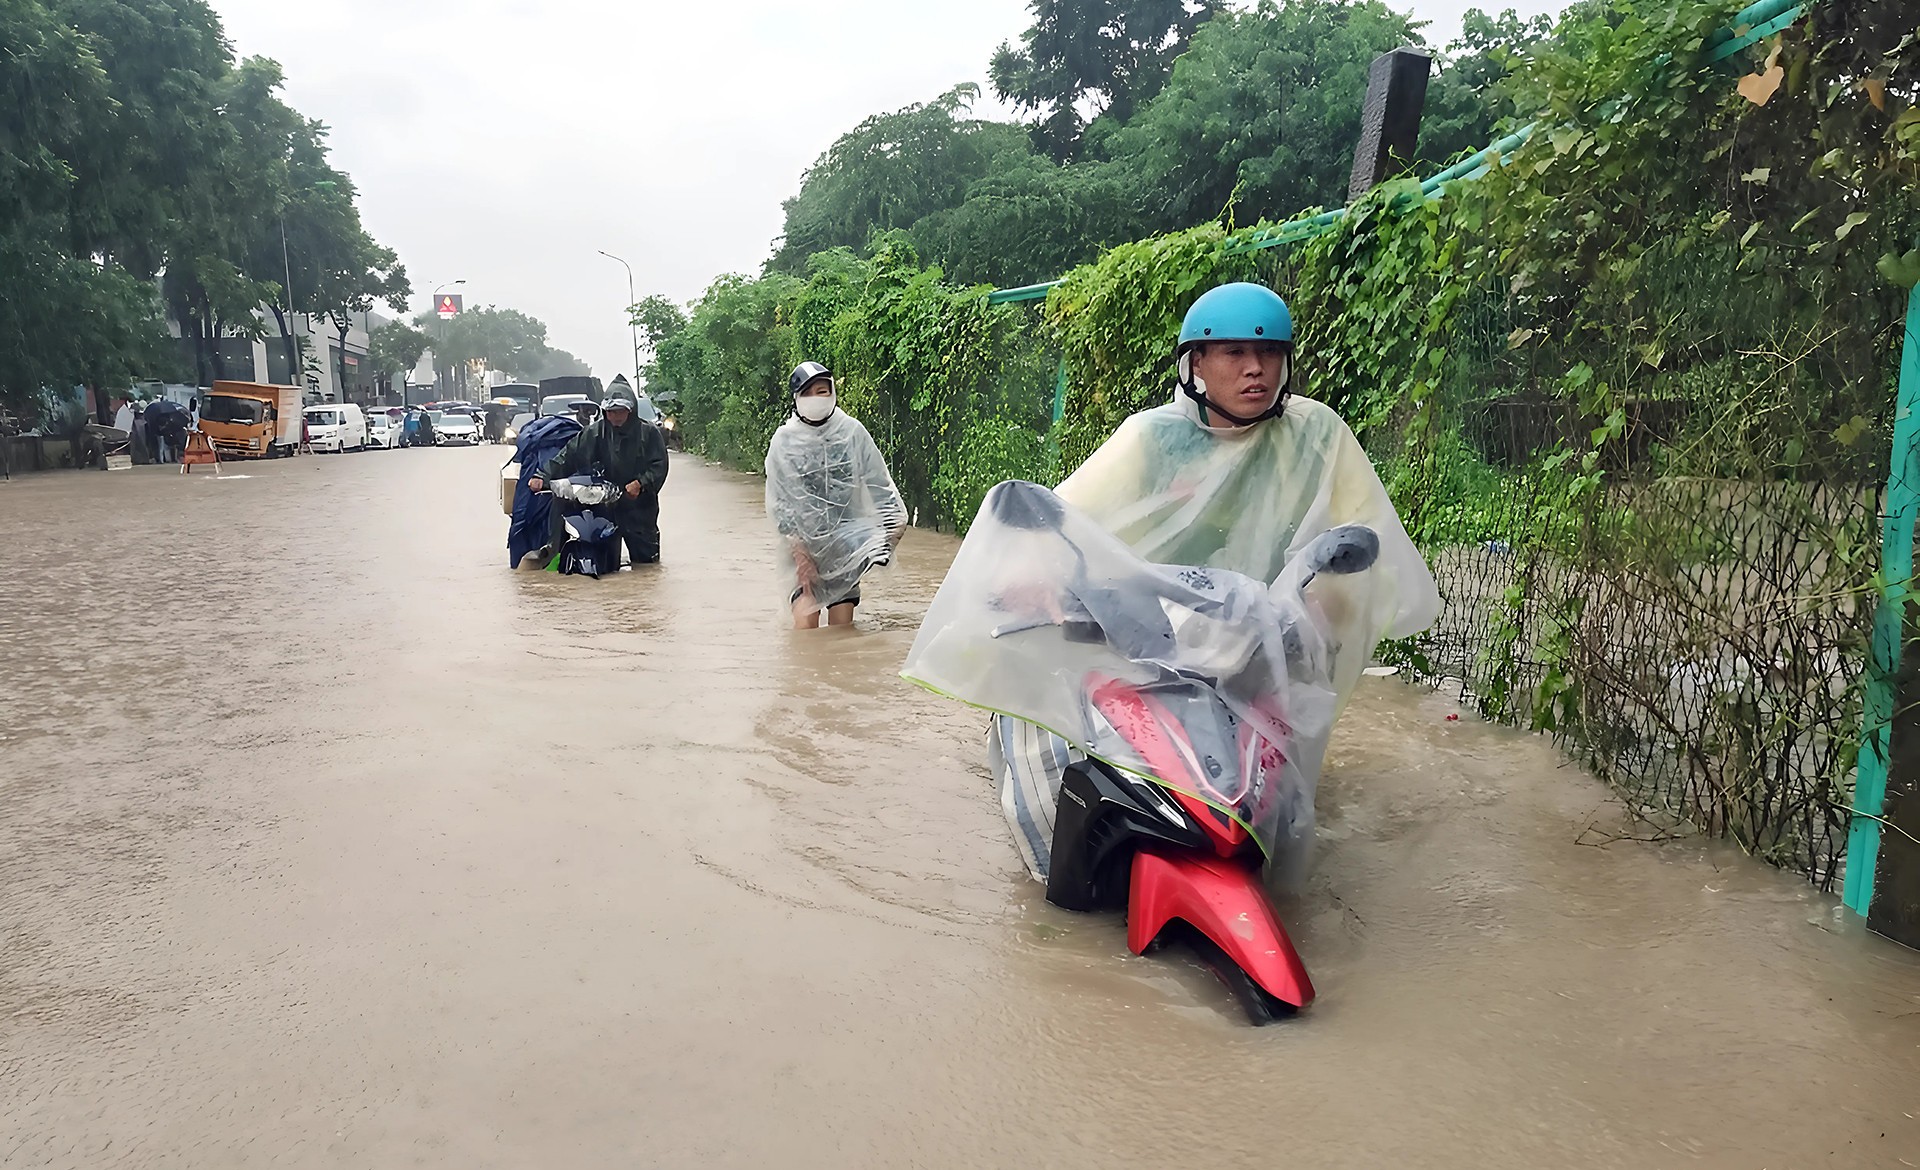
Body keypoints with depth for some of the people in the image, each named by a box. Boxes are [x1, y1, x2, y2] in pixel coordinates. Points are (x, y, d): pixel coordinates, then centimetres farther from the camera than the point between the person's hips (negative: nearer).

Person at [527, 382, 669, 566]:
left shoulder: (648, 433, -7)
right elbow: (567, 455, -4)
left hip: (639, 507, -2)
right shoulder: (594, 433, -1)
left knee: (646, 560, 6)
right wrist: (543, 476, -15)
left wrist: (640, 483, -25)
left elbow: (659, 466, -9)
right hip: (604, 506, 2)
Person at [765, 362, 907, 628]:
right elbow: (778, 502, -5)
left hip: (845, 539, 1)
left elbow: (878, 482, 4)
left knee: (842, 625, 0)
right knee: (805, 622, -14)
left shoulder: (852, 431, -3)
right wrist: (800, 552, -12)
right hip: (803, 541, -1)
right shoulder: (784, 440, -5)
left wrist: (894, 518, -7)